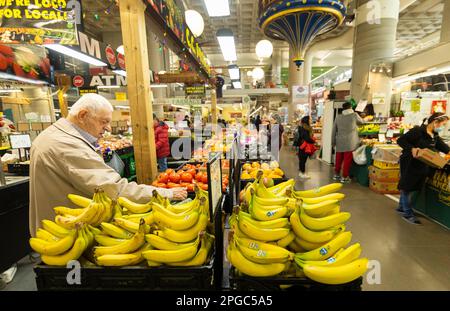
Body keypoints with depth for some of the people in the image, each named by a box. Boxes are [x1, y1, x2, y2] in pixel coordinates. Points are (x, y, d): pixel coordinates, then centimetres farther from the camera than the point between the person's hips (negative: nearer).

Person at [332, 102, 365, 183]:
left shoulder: (338, 117, 7)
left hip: (339, 142, 4)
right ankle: (345, 177, 7)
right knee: (347, 160, 2)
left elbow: (334, 130, 10)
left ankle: (336, 174, 24)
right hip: (350, 143, -4)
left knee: (338, 159, 13)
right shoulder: (354, 115, -1)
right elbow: (362, 122, 18)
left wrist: (333, 142, 18)